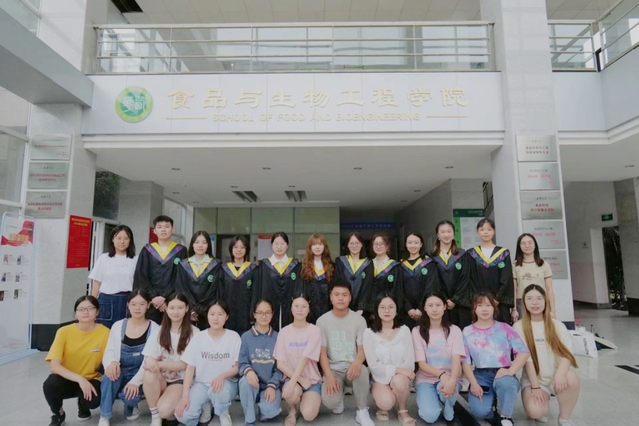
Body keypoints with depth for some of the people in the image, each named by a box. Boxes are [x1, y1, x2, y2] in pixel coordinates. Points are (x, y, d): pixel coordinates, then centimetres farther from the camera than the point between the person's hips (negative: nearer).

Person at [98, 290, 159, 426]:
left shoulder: (154, 329, -7)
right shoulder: (118, 326, 1)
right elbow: (109, 352, -4)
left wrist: (135, 381, -24)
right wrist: (111, 363, -28)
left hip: (139, 375, -2)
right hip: (120, 372, 2)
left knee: (129, 395, -30)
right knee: (110, 375, -31)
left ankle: (131, 406, 9)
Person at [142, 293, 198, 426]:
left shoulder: (194, 333, -7)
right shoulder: (159, 331, 3)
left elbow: (185, 364, -10)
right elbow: (148, 360, -4)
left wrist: (158, 364, -23)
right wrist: (150, 362, -30)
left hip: (180, 380, -3)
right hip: (160, 380, 3)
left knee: (164, 410, -29)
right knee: (149, 374, -30)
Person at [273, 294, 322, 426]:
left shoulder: (314, 330, -9)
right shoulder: (284, 332, -2)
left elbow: (305, 358, -19)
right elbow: (280, 363, -5)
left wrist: (293, 382, -30)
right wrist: (300, 379, -15)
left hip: (311, 379, -1)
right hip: (291, 377, 1)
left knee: (308, 415, -25)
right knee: (293, 392, -34)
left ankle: (312, 399, 12)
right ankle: (292, 410, 2)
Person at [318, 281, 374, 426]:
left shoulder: (359, 320, -3)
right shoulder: (322, 321, -4)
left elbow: (362, 349, -6)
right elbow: (322, 352, -5)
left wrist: (357, 362, -31)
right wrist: (329, 376, -20)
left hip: (352, 366, 0)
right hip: (333, 369, 0)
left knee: (362, 371, -37)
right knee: (329, 401, -29)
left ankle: (362, 412, -12)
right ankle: (339, 398, 10)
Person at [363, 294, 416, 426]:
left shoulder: (404, 330, -5)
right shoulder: (369, 333, -10)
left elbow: (409, 362, -5)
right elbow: (373, 365, -12)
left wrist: (399, 372, -18)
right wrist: (397, 369, -20)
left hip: (401, 377, 1)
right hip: (380, 378, -1)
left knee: (399, 381, -33)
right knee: (386, 403, -28)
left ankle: (403, 411, -1)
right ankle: (381, 406, 11)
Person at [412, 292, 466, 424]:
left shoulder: (454, 330, -1)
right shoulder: (417, 331, -4)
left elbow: (457, 359, -14)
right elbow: (421, 364, -8)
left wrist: (452, 381, -34)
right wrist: (441, 374, -27)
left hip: (449, 378, 1)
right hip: (426, 379, -1)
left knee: (446, 389, -35)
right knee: (430, 416, -26)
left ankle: (449, 407, 1)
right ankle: (425, 401, 10)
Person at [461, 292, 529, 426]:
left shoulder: (504, 328, 5)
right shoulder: (467, 332, 5)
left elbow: (523, 352, -3)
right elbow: (465, 361, 2)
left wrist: (510, 371, -18)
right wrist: (473, 383, -12)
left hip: (503, 374, 0)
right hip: (481, 375, 0)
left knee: (504, 383, -38)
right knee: (479, 410, -26)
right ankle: (492, 414, 13)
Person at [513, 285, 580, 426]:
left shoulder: (557, 325, 1)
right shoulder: (519, 327, -6)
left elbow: (566, 353, -11)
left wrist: (560, 373, -30)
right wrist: (535, 386, -15)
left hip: (555, 376, 2)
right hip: (532, 379, -2)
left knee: (571, 379, -34)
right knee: (534, 411, -28)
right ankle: (544, 406, 12)